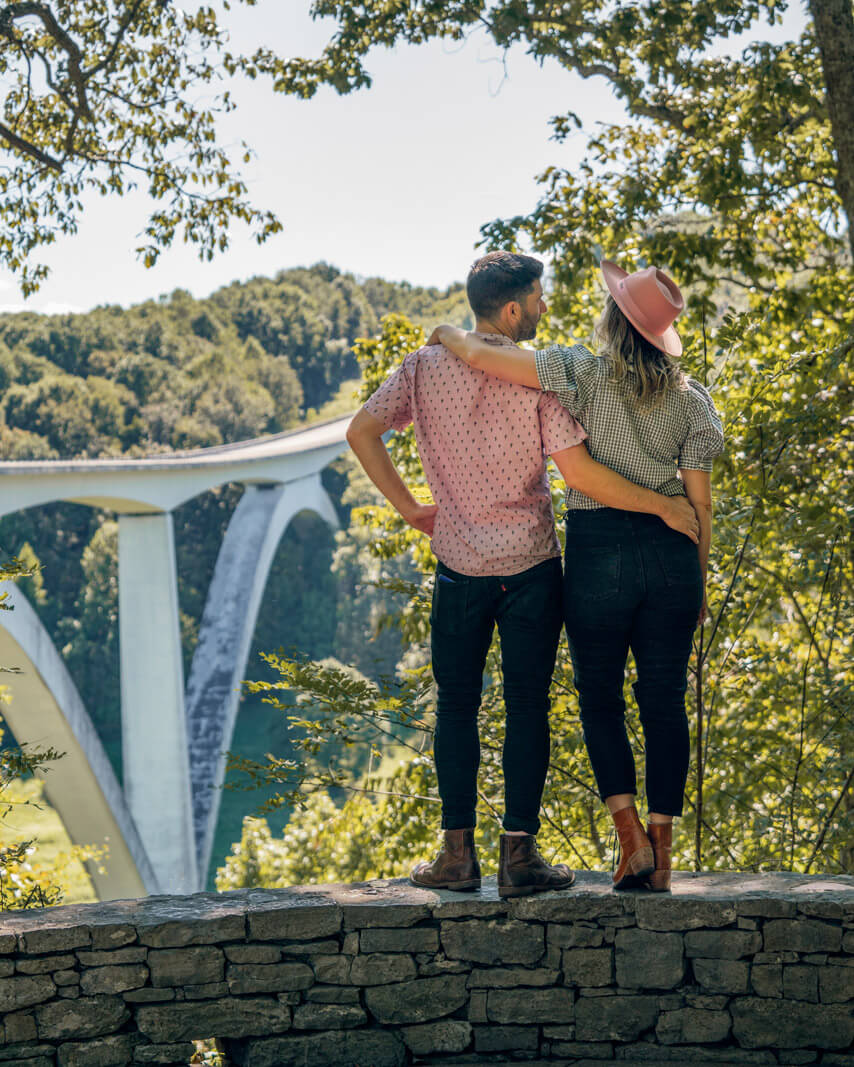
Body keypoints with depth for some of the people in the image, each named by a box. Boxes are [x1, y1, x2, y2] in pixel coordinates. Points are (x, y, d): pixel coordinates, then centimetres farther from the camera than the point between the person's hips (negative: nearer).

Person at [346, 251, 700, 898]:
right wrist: (663, 506, -7)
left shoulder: (427, 367, 1)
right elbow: (580, 474, -16)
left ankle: (458, 852, 11)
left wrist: (409, 508, 3)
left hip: (459, 566, 3)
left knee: (457, 706, 12)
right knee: (527, 708, 6)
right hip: (530, 565, -2)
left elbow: (362, 432, -4)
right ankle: (519, 854, 6)